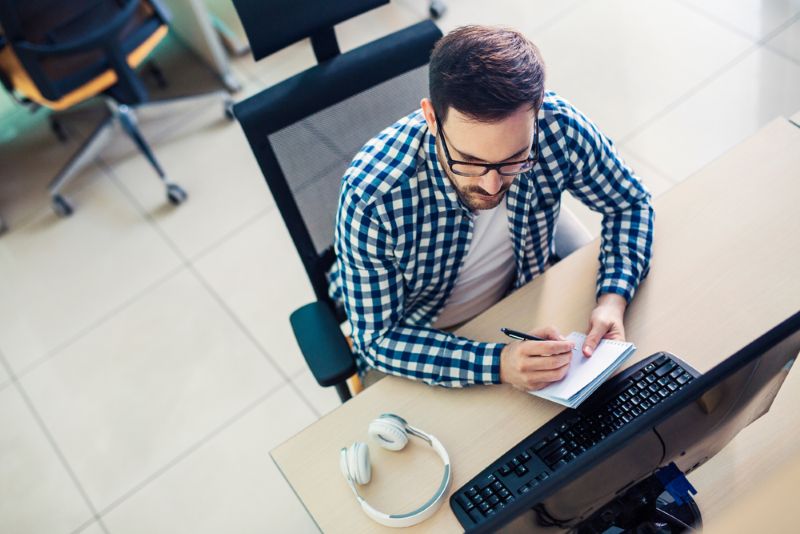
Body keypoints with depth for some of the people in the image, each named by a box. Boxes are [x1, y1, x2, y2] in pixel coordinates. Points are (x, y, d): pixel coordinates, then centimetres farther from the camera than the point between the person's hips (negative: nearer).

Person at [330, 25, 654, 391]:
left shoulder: (558, 128, -26)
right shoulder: (370, 200, -36)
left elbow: (630, 203, -6)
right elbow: (378, 340, -24)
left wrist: (613, 300, -23)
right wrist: (497, 364, -37)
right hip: (415, 339, -3)